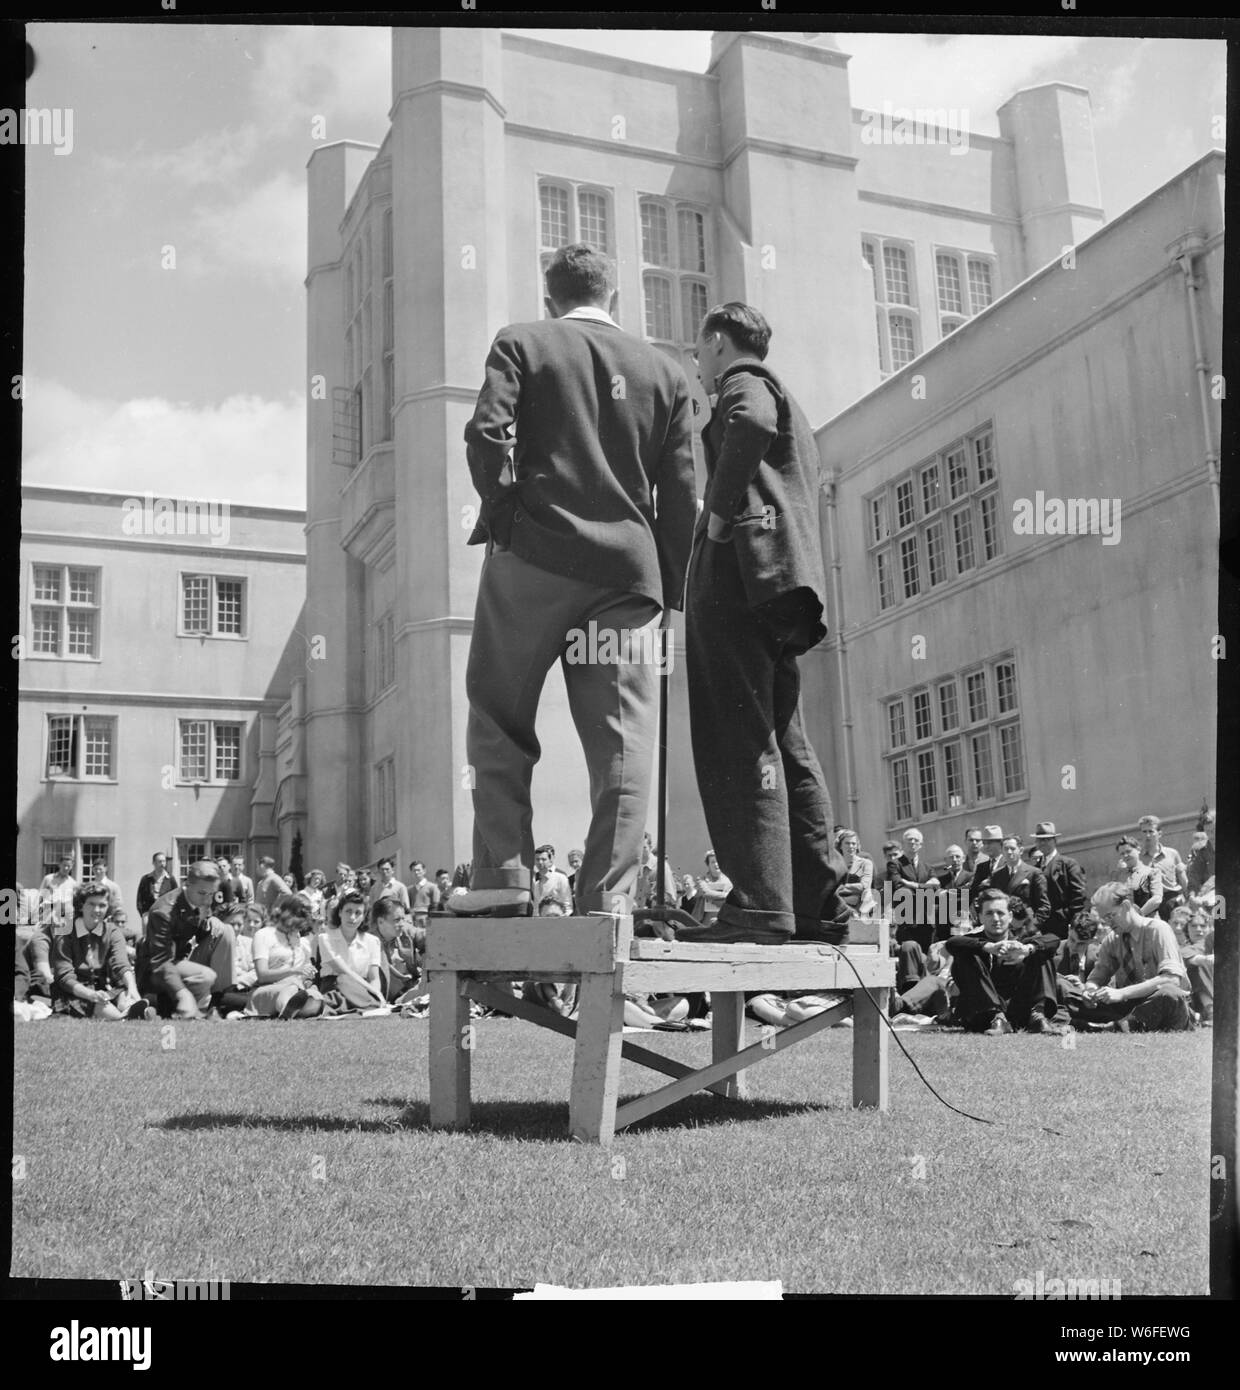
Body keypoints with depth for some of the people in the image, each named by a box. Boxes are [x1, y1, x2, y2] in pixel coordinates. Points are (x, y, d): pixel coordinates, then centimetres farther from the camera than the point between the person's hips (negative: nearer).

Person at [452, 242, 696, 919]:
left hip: (534, 555, -2)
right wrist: (670, 586, 13)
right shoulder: (665, 372, 14)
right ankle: (608, 896, -2)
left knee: (499, 719, 8)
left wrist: (506, 513, 7)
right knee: (620, 739, 1)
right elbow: (680, 492, 10)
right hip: (628, 570, 2)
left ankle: (501, 873, 1)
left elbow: (487, 433, -7)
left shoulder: (521, 343, 7)